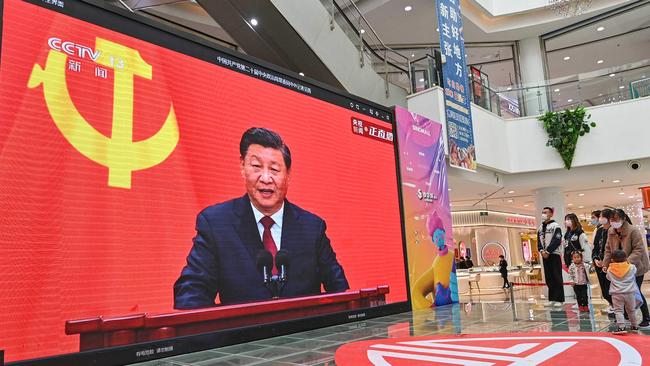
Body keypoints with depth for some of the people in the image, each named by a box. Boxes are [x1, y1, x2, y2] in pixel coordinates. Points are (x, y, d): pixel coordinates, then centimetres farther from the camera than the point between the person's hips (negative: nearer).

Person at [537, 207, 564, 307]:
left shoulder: (555, 226, -3)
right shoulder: (540, 228, 16)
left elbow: (557, 240, -13)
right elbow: (539, 241, 12)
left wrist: (548, 251, -16)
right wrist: (542, 251, -5)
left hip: (554, 254, -6)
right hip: (544, 255, 6)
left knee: (557, 277, -5)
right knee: (548, 278, 8)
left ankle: (559, 299, -2)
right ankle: (552, 299, 13)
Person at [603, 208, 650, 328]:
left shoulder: (633, 231, -19)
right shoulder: (611, 232, -1)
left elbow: (639, 250, -22)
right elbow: (608, 249, 6)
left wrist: (627, 262, -32)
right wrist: (605, 263, -5)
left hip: (636, 266, -6)